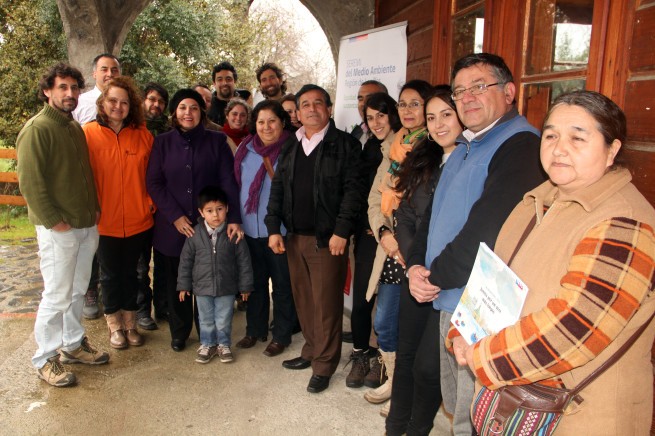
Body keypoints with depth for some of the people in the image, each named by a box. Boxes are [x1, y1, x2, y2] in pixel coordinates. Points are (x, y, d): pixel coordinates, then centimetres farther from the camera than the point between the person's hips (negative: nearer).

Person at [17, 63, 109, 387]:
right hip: (57, 229, -8)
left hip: (86, 226, 8)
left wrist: (94, 209, 10)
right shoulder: (37, 128, -11)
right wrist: (53, 221, -16)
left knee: (78, 290, 17)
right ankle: (45, 359, 16)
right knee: (57, 296, 0)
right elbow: (30, 181, -16)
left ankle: (73, 344, 33)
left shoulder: (75, 128, 14)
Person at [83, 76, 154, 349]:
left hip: (139, 221, 2)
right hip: (105, 222, -1)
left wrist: (150, 203, -3)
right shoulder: (88, 133, -6)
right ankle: (115, 325, 31)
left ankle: (130, 323, 32)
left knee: (131, 273, 15)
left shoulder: (142, 134, 0)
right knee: (110, 275, 13)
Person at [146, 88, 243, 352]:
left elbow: (228, 182, -5)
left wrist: (234, 219, -15)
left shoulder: (217, 141, 1)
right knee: (177, 281, 11)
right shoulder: (163, 143, 5)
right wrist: (175, 216, -10)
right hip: (172, 226, 1)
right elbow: (153, 183, 0)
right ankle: (179, 333, 29)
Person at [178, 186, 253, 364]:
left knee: (224, 320, 13)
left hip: (226, 288, -1)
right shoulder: (195, 234, -9)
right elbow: (185, 260, 1)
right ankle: (207, 344, 36)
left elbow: (243, 261, -5)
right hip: (202, 288, 1)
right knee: (206, 320, 16)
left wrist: (245, 286, -2)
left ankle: (223, 345, 34)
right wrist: (183, 285, 3)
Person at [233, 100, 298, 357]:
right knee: (255, 281, 18)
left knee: (282, 284, 8)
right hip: (250, 229, 5)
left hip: (281, 229, -5)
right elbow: (237, 184, 14)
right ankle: (255, 329, 34)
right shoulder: (245, 149, 7)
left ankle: (281, 335, 23)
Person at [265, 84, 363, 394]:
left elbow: (353, 190, -10)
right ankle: (311, 350, 31)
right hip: (294, 237, 6)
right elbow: (277, 190, 12)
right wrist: (274, 228, 3)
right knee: (302, 299, 14)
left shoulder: (345, 145, -3)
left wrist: (341, 231, -16)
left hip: (327, 239, -5)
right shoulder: (289, 148, 14)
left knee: (326, 304, 1)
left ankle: (324, 365, 14)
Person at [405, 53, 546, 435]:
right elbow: (435, 215, 16)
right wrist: (417, 266, -1)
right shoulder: (464, 149, 16)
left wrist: (436, 276, -12)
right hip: (447, 304, 9)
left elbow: (488, 232, -25)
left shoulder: (521, 145, -17)